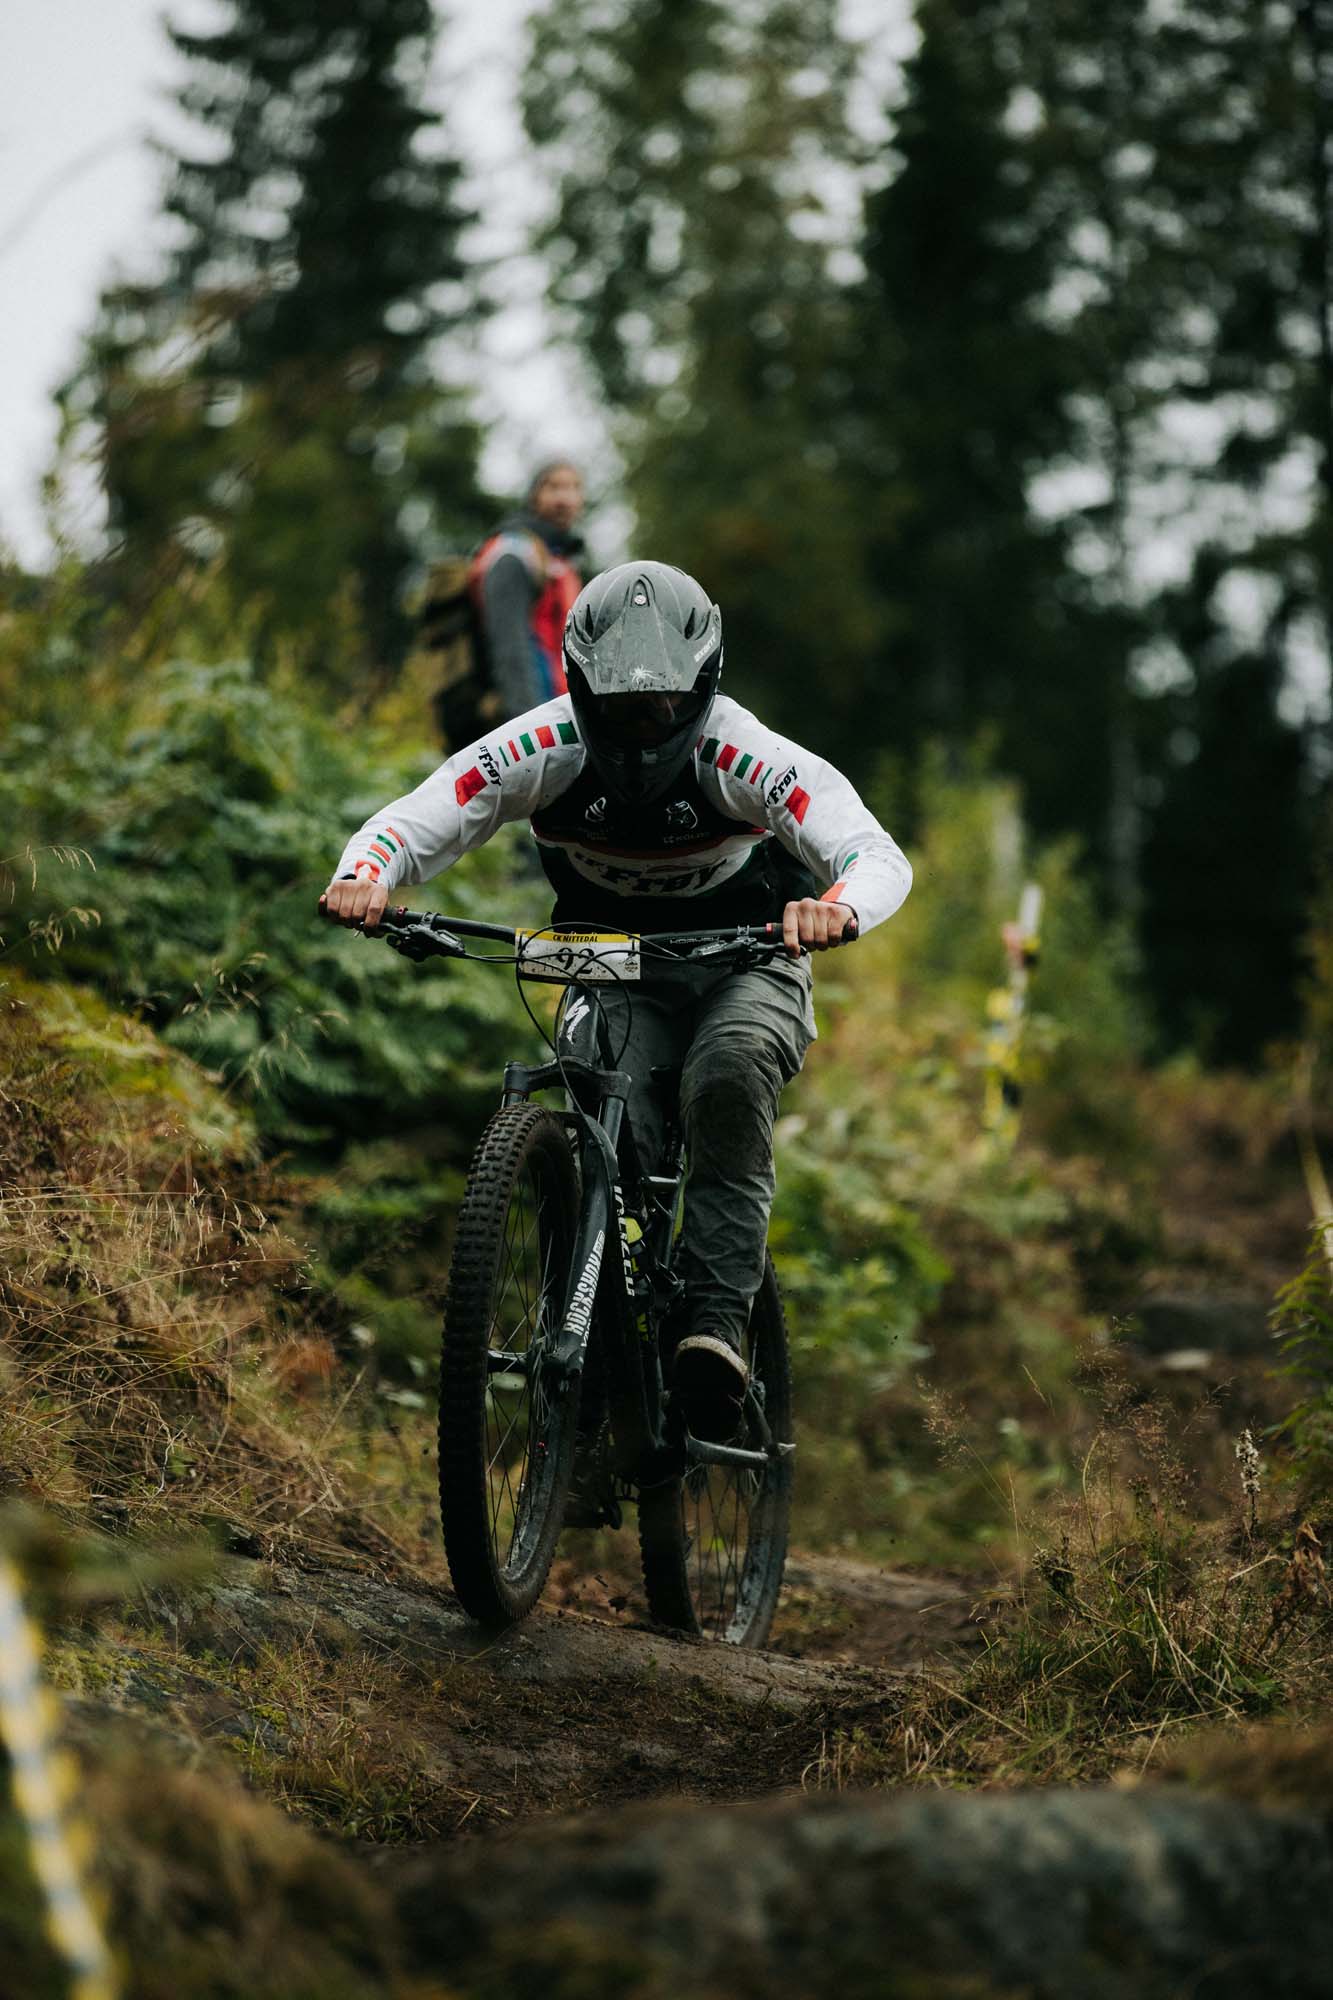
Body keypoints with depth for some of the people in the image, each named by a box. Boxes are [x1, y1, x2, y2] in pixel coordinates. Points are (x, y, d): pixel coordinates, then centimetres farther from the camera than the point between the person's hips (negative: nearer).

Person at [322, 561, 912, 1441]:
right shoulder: (547, 747, -21)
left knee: (728, 1079, -34)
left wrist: (838, 908, -62)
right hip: (614, 971, 2)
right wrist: (362, 878, -48)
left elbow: (878, 854, -39)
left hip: (746, 963, -2)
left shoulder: (743, 756, -28)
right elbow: (411, 821, -25)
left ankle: (718, 1317, -30)